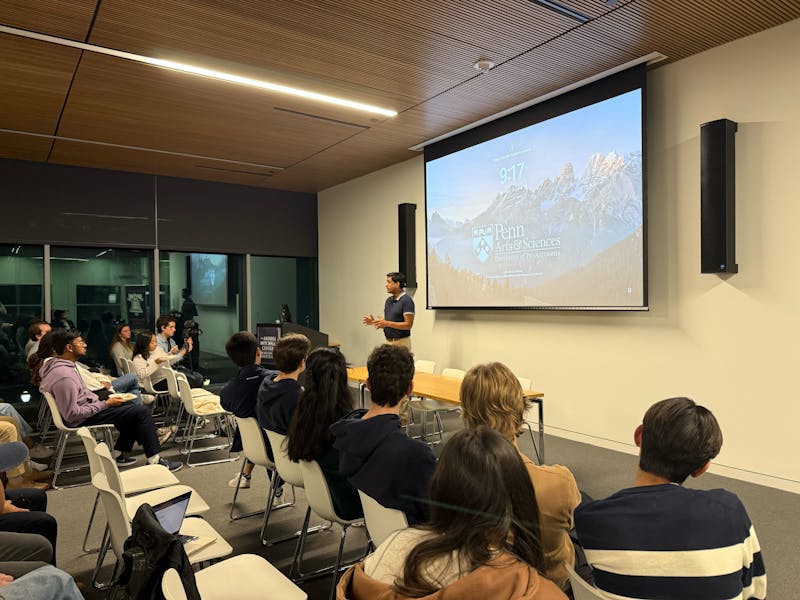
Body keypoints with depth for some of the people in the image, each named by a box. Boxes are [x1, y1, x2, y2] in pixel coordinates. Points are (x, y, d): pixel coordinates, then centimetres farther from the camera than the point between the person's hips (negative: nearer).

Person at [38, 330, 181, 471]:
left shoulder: (54, 363, 4)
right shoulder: (63, 375, -29)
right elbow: (72, 415, -28)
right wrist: (105, 404, -20)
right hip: (84, 420, -11)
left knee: (132, 408, 21)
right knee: (142, 412, -13)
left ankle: (120, 453, 21)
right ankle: (154, 459, -4)